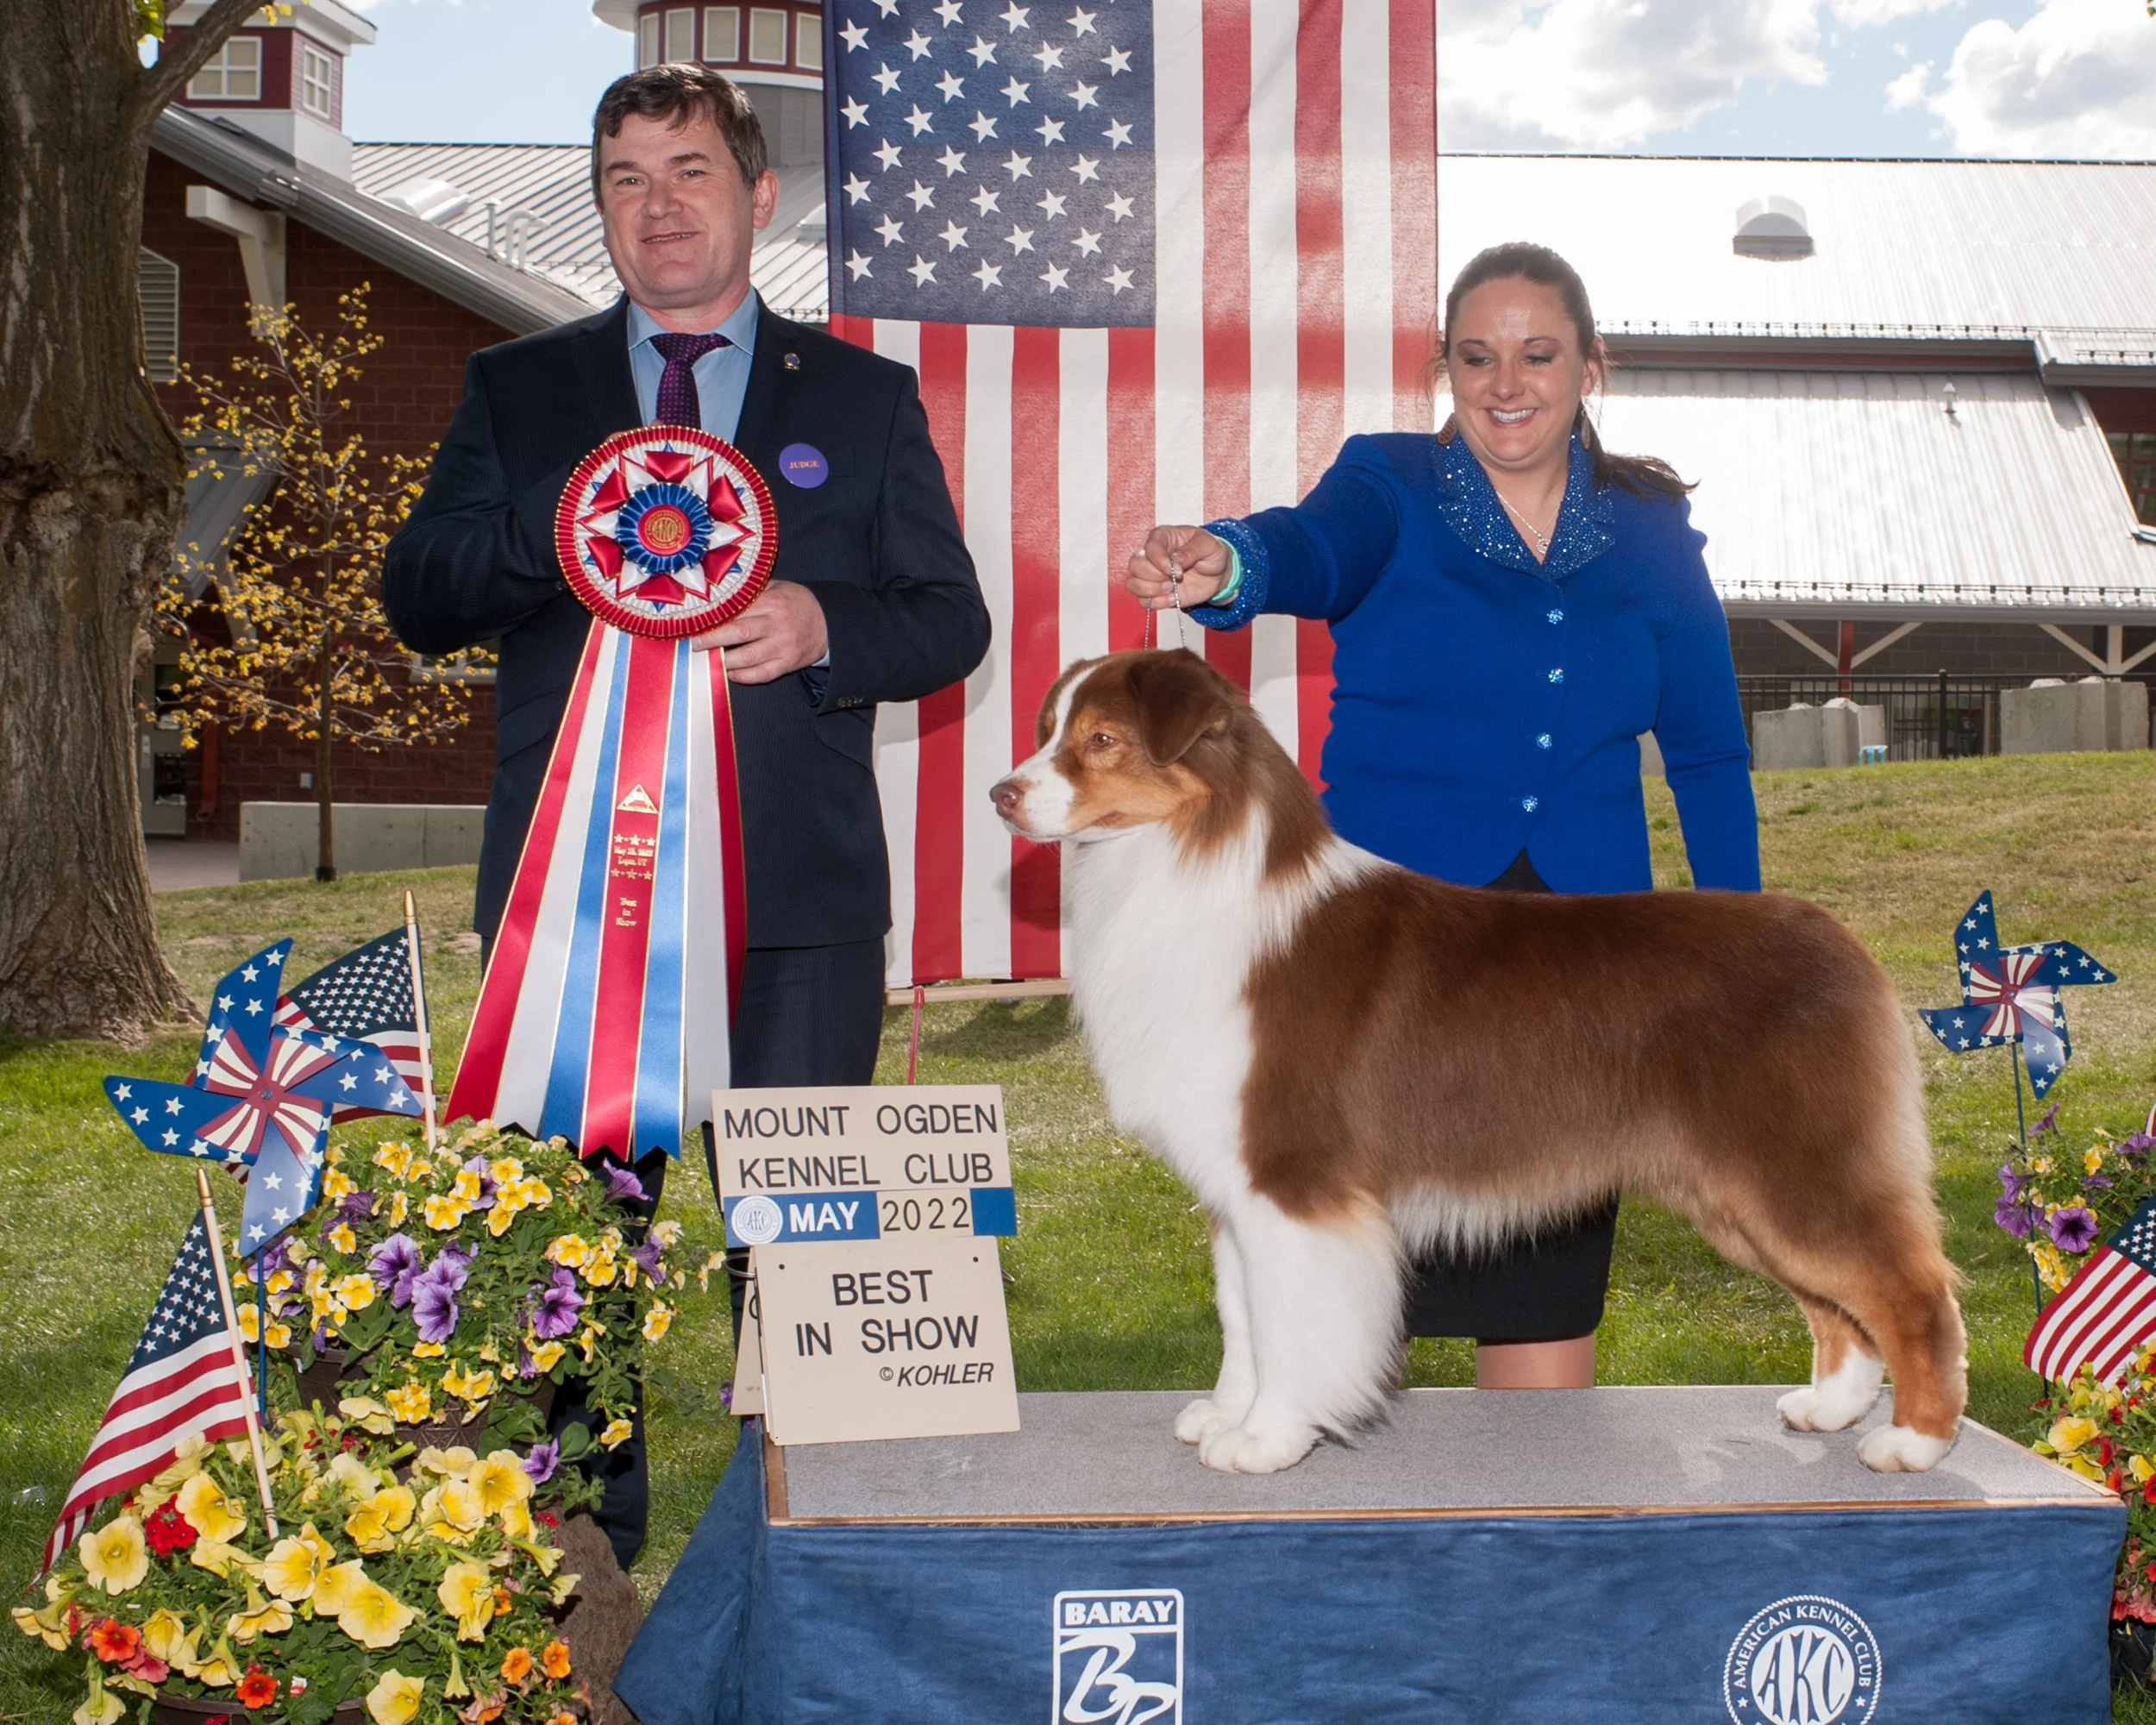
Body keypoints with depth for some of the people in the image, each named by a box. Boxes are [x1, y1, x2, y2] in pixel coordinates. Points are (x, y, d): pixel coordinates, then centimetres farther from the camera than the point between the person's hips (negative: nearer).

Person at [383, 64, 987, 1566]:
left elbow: (951, 618, 8)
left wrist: (825, 628, -13)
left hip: (799, 894, -1)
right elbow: (418, 601, 6)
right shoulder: (517, 392, 14)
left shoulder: (864, 399, 12)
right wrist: (552, 535, -13)